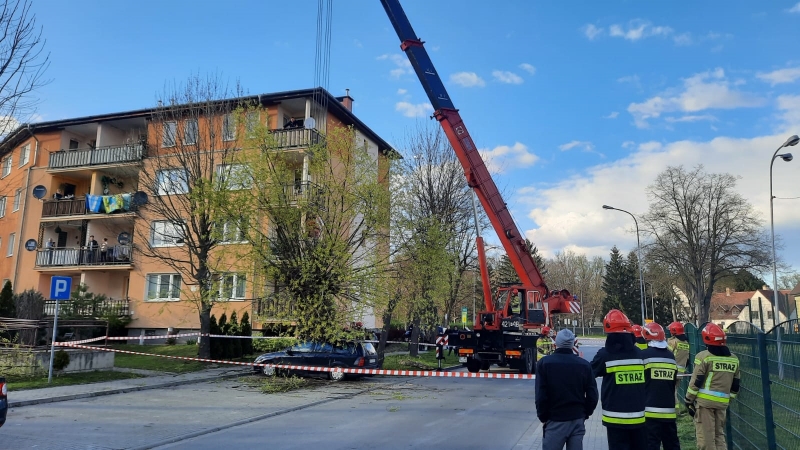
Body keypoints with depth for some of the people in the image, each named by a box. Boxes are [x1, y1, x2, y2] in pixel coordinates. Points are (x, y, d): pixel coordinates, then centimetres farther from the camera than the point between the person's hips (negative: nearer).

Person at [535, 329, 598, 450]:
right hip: (578, 420, 3)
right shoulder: (584, 364, -2)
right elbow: (592, 395, -2)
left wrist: (543, 417, 2)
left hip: (555, 421, -3)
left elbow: (541, 395, -11)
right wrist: (585, 414, 12)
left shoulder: (544, 363, -9)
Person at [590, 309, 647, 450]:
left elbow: (589, 374, 2)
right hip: (639, 417, 5)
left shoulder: (605, 355, -12)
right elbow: (646, 382, 11)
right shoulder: (640, 353, 1)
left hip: (616, 418, -4)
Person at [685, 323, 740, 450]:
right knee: (719, 434, 17)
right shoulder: (734, 359, 9)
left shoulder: (704, 356, -10)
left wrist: (689, 400, -2)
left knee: (705, 436, 0)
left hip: (704, 401, -6)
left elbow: (696, 382, -10)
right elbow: (735, 386, 14)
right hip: (722, 402, 6)